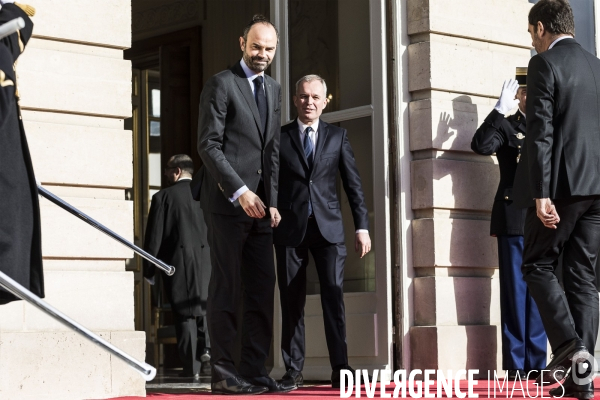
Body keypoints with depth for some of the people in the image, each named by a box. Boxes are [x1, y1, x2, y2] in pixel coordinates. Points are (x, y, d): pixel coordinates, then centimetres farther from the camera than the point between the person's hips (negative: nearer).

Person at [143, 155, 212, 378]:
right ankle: (208, 349, -2)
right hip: (207, 262, 3)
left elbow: (154, 237, -4)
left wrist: (149, 271, 3)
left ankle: (192, 366, 1)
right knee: (205, 308, 18)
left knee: (184, 314, 3)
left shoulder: (163, 197, -4)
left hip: (178, 262, -3)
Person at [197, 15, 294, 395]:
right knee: (227, 289, -4)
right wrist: (240, 191, -17)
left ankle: (255, 370, 8)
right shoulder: (221, 84, -3)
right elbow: (209, 145, -10)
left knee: (263, 291, 4)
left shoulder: (274, 90, 18)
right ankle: (223, 373, 0)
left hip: (260, 205, 7)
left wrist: (273, 202, 10)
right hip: (228, 202, -7)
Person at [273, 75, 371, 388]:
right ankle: (293, 369, 6)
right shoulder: (279, 137, 7)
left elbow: (353, 184, 9)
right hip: (290, 228, 0)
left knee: (333, 293, -11)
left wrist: (362, 226, 2)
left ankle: (340, 367, -10)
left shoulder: (337, 136, 11)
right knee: (292, 300, 1)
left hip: (327, 227, 0)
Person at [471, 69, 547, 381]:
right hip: (515, 220, -4)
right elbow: (480, 145, -15)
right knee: (516, 291, -2)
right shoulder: (505, 126, 5)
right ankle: (515, 365, 1)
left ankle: (536, 364, 9)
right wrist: (500, 109, -18)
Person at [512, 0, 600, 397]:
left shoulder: (544, 64, -6)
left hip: (561, 185, -6)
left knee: (539, 264, 6)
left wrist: (541, 194, -17)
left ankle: (568, 344, -11)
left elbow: (541, 133, -14)